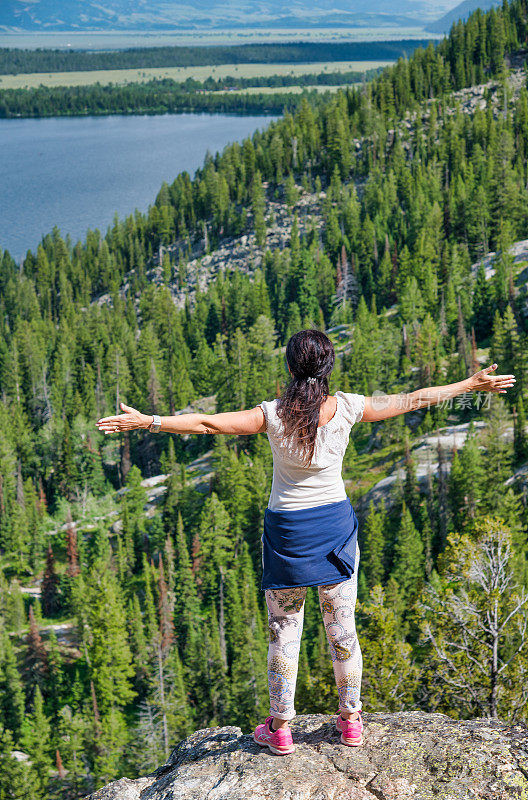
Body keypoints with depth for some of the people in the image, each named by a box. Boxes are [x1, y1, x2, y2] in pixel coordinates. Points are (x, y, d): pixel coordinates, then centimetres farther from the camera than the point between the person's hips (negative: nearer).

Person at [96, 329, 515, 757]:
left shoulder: (275, 414, -15)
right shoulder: (347, 408, -10)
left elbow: (207, 423, -16)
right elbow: (414, 399, 0)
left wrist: (146, 421, -8)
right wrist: (473, 384, 12)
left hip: (287, 530, -2)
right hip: (336, 524, 2)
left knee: (284, 630, 9)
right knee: (342, 628, 13)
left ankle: (279, 728, 18)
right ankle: (351, 720, 26)